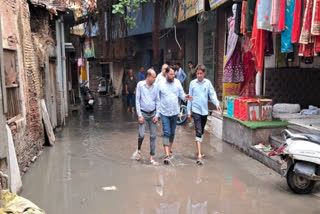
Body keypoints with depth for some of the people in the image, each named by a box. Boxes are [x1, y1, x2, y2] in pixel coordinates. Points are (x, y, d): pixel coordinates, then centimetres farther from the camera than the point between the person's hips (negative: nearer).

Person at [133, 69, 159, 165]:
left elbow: (157, 101, 8)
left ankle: (152, 158, 13)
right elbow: (137, 100, -5)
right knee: (142, 135, -11)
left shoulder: (155, 86, 2)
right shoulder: (140, 84, -5)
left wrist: (157, 115, 0)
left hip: (152, 114, 3)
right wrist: (139, 115, -9)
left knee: (153, 136, 3)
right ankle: (138, 150, 20)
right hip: (143, 113, -3)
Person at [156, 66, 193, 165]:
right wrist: (157, 113, -1)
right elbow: (158, 99, 0)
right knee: (166, 133, -10)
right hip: (164, 113, -3)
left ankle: (169, 149, 34)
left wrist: (185, 97, -20)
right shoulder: (160, 84, -4)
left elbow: (181, 94, 5)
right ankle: (167, 155, -14)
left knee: (172, 133, 14)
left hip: (174, 112, 3)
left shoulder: (177, 82, 1)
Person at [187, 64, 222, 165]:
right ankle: (199, 156, -15)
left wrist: (217, 104, -19)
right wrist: (189, 112, 2)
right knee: (198, 132, -12)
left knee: (201, 132, 17)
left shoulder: (208, 83, 2)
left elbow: (212, 94, 0)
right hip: (196, 111, -3)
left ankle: (199, 151, 34)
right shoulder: (192, 83, -1)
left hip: (204, 111, 3)